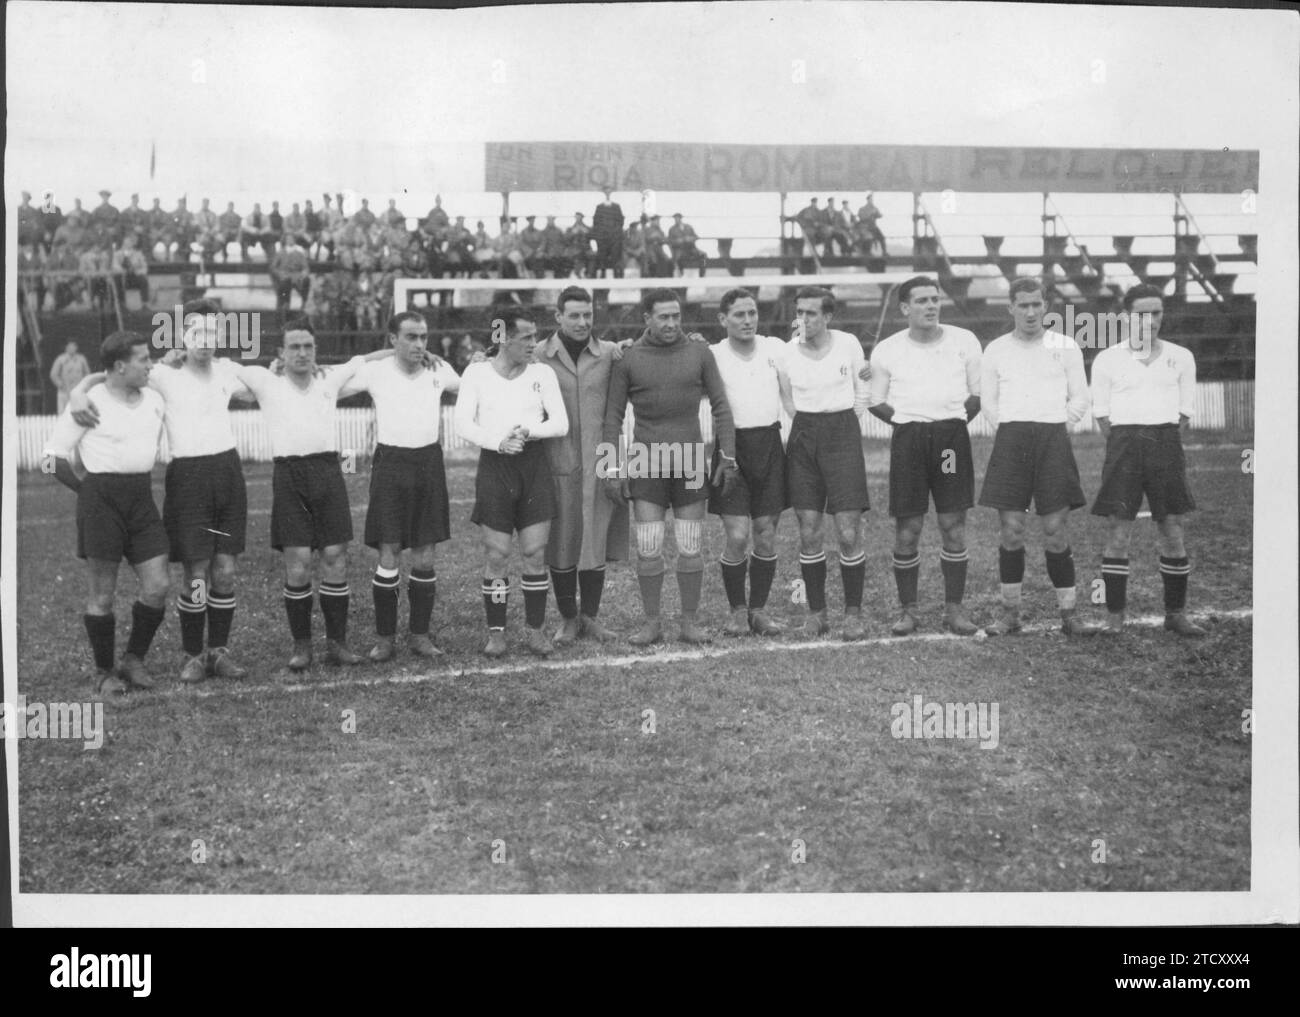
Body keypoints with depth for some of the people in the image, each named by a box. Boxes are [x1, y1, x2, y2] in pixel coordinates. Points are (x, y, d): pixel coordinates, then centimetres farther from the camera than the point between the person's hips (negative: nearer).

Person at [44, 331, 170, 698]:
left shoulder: (154, 400, 9)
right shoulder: (89, 403, -8)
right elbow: (55, 455, -2)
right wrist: (87, 491, 2)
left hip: (142, 496, 5)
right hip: (101, 497, -5)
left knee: (158, 586, -1)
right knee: (102, 593, 2)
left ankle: (134, 660, 18)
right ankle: (103, 672, 16)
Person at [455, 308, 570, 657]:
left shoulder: (543, 373, 7)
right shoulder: (477, 373, 3)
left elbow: (561, 423, 1)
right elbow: (463, 423, -5)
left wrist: (529, 431, -16)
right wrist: (498, 442, -19)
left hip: (534, 464, 2)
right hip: (494, 465, -1)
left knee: (535, 552, 1)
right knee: (496, 554, 0)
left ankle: (534, 629, 12)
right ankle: (496, 632, 10)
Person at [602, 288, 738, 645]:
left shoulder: (699, 353, 2)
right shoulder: (628, 359, 0)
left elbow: (720, 407, 4)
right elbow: (613, 416, 2)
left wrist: (729, 458, -2)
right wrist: (611, 470, -4)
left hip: (690, 462, 1)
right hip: (646, 464, -1)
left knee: (691, 546, 2)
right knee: (648, 547, -3)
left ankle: (690, 622, 13)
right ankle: (651, 623, 9)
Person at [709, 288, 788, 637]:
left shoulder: (775, 348, 5)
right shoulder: (712, 356, -2)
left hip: (769, 442, 3)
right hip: (733, 447, -2)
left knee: (766, 535, 5)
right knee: (737, 536, -8)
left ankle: (759, 609, 19)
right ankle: (737, 610, 11)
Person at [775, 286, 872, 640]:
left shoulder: (848, 345, -1)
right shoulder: (786, 351, 1)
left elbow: (861, 394, 11)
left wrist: (845, 429, 8)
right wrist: (809, 427, 9)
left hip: (843, 434, -2)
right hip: (802, 438, 2)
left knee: (849, 533, -7)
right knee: (808, 533, 1)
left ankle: (853, 611, 7)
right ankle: (816, 612, 13)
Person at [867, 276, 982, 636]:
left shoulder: (964, 341, 4)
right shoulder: (887, 350, 4)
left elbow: (978, 393, 12)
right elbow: (875, 402, 11)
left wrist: (952, 421, 3)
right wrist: (911, 421, 3)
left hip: (952, 435, 0)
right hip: (907, 439, 0)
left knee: (954, 526, 1)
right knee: (906, 529, 0)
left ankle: (954, 609, 11)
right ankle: (908, 610, 12)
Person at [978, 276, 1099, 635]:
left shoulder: (1065, 346, 8)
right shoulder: (996, 349, 10)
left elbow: (1080, 399, 11)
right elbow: (987, 401, 15)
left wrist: (1055, 426, 5)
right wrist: (1010, 433, 7)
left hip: (1053, 439, -1)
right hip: (1010, 440, 1)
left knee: (1057, 532, -3)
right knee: (1011, 529, -2)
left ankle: (1068, 613, 4)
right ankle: (1010, 613, 6)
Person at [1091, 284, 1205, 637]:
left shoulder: (1181, 358, 8)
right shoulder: (1107, 360, 3)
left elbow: (1185, 411, 12)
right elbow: (1101, 413, 7)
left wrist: (1165, 444, 3)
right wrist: (1125, 447, 1)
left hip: (1166, 443, 2)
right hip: (1124, 442, -2)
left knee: (1173, 530, 2)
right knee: (1118, 530, -4)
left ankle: (1175, 613, 12)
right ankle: (1114, 616, 1)